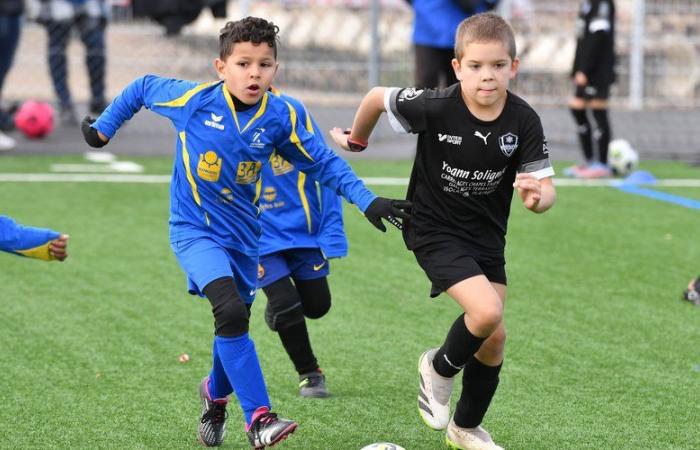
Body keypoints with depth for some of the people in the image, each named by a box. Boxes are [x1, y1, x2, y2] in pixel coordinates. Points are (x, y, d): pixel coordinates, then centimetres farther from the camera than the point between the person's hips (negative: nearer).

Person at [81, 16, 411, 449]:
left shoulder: (280, 117, -10)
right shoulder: (194, 99, -15)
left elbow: (323, 163, 0)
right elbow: (142, 88, 2)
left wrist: (369, 202, -7)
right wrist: (103, 128, 11)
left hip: (243, 234, 4)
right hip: (195, 230, -4)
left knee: (234, 326, 15)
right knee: (231, 311, -26)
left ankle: (216, 393, 49)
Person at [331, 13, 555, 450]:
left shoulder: (523, 120, -16)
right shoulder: (435, 108, -24)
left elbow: (544, 187, -12)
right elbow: (377, 97, -8)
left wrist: (538, 196, -36)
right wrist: (356, 140, 11)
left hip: (487, 234, 5)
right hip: (434, 229, -4)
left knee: (494, 338, 8)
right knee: (487, 312, -23)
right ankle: (440, 368, 8)